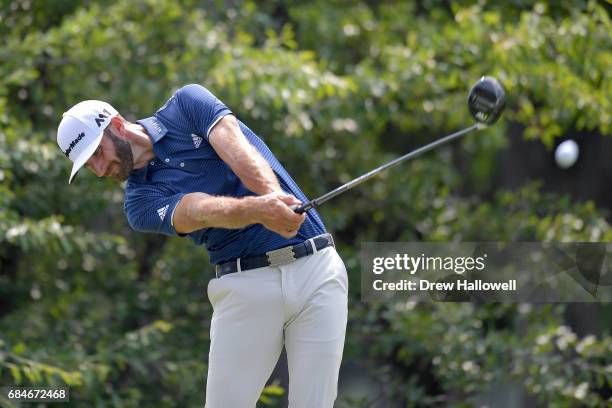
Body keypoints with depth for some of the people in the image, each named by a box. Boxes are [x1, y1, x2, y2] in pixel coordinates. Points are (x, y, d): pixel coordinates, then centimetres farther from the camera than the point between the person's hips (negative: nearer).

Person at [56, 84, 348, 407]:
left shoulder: (188, 104, 5)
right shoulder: (141, 203, 3)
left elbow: (239, 152, -13)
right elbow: (200, 211, -18)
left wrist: (276, 198, -33)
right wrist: (259, 209, -38)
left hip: (316, 269, -1)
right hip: (245, 283, 1)